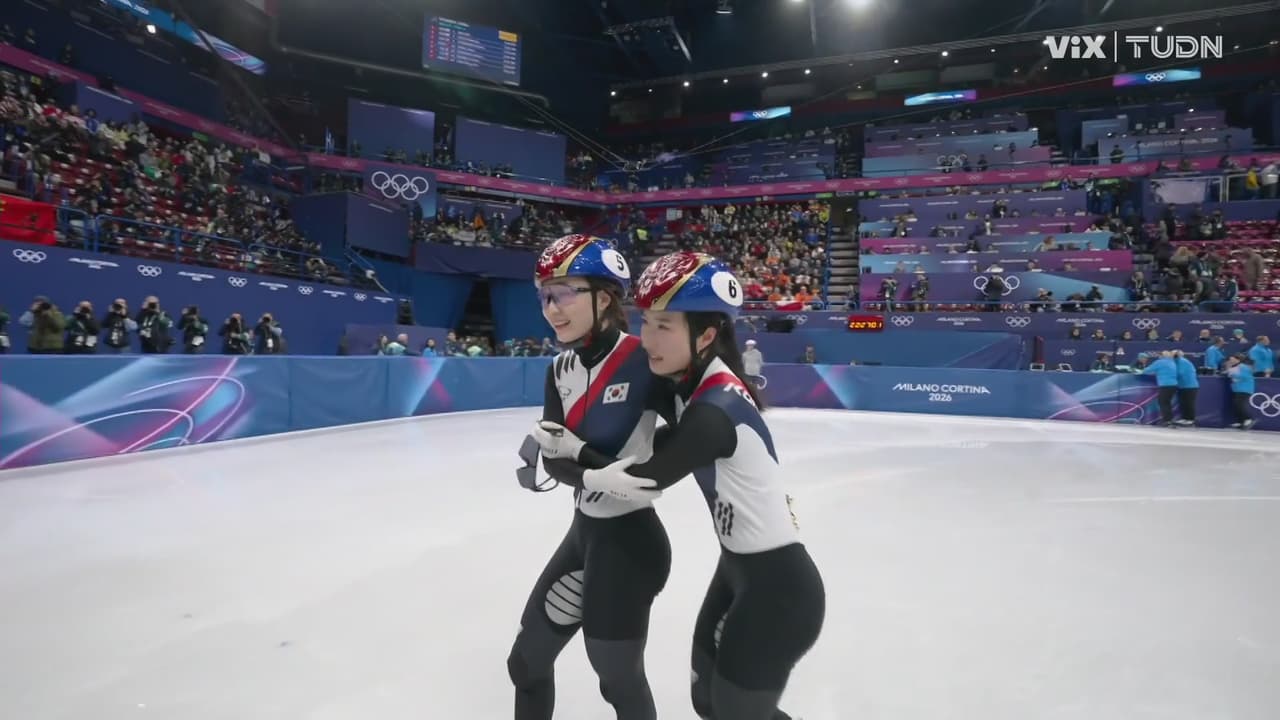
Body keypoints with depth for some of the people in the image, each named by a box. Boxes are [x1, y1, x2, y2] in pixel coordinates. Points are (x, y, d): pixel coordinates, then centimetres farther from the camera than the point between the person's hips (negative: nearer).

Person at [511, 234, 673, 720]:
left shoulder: (643, 362, -19)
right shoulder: (562, 369, 2)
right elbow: (555, 458, -5)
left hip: (629, 540, -7)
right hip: (584, 531, 7)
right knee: (526, 662, 20)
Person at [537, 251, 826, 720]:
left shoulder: (716, 409, -27)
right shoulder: (695, 383, 0)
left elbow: (647, 478, -17)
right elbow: (666, 445, 9)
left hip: (779, 589, -8)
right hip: (739, 570, 9)